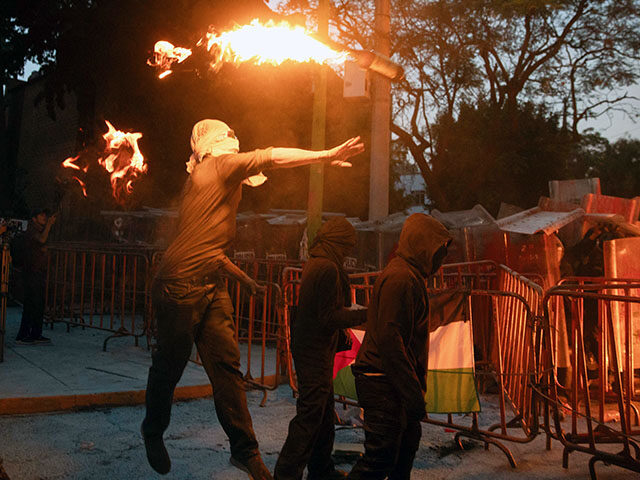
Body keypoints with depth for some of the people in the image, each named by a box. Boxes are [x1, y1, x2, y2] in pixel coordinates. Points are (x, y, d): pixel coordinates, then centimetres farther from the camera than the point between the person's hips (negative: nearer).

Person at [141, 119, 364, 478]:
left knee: (226, 365, 1)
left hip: (212, 286, 9)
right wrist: (327, 155, -8)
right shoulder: (219, 165, -3)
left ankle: (245, 450, 3)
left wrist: (242, 278, 29)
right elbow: (273, 157, -11)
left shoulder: (205, 179, 22)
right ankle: (153, 431, 29)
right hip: (181, 283, -9)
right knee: (170, 364, 6)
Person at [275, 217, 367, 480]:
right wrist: (366, 314, -17)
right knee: (310, 415, -4)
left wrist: (340, 335, 18)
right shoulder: (328, 268, -20)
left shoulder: (313, 263, 11)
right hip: (315, 351, -10)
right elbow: (330, 317, -21)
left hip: (307, 347, 10)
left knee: (324, 412, 19)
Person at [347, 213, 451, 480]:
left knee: (408, 442, 18)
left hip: (397, 380, 11)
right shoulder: (400, 278, -17)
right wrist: (413, 392, -23)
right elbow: (389, 338, -24)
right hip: (385, 384, -11)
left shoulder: (410, 276, 18)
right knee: (381, 457, -9)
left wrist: (416, 387, 22)